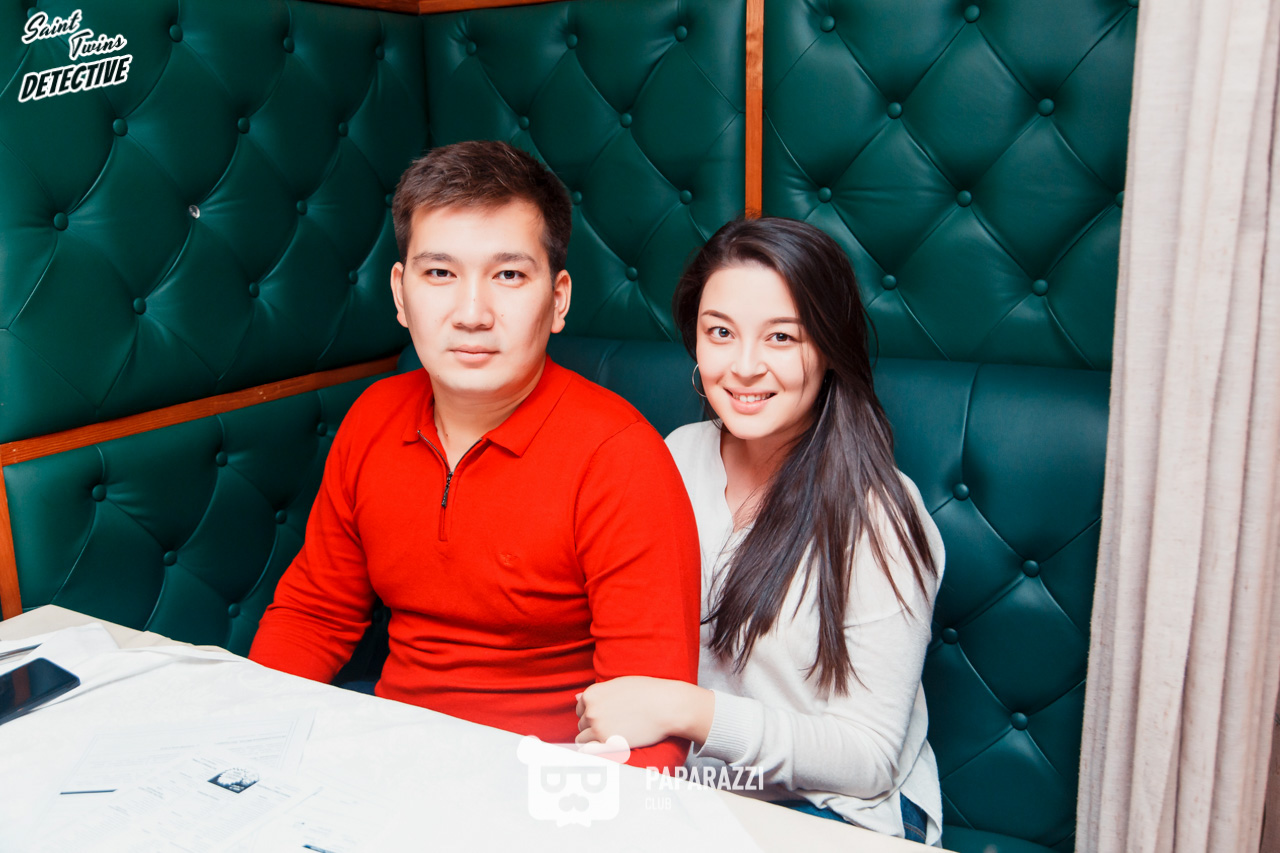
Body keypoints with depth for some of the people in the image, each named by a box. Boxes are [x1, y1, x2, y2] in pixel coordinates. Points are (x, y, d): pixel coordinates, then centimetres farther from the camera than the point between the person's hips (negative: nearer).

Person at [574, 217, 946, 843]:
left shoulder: (877, 516, -18)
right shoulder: (680, 454, -1)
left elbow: (870, 760, -17)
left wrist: (686, 711, -26)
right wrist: (616, 723, -11)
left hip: (836, 809, -4)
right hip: (689, 776, 5)